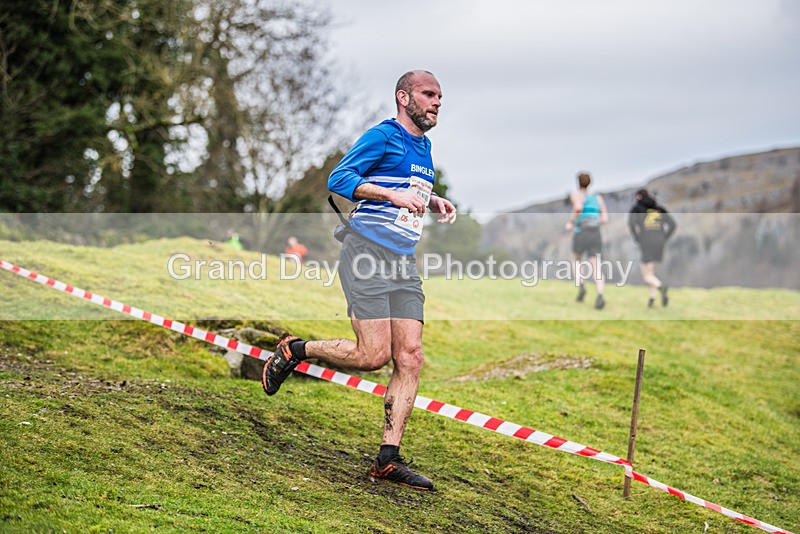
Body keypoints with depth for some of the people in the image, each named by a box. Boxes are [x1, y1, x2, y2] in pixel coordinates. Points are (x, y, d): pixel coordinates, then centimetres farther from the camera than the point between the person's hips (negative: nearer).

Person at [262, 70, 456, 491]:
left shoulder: (424, 147, 21)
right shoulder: (383, 136, -5)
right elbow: (338, 179, -13)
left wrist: (434, 202, 17)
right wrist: (393, 194, -22)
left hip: (404, 264, 8)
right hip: (366, 253, -8)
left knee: (410, 357, -4)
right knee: (374, 354, -14)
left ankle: (389, 458, -1)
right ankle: (294, 351, 10)